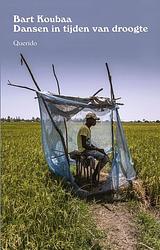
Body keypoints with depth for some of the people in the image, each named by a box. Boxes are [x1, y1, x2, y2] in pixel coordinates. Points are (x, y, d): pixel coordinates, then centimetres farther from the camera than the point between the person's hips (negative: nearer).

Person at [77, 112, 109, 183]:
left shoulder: (88, 128, 14)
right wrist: (96, 149, -15)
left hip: (89, 149, 10)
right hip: (84, 151, -10)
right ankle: (94, 175, -5)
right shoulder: (84, 128, -17)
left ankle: (95, 174, 4)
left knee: (106, 157, 3)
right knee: (103, 157, -17)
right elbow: (83, 145, -23)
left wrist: (97, 148, 6)